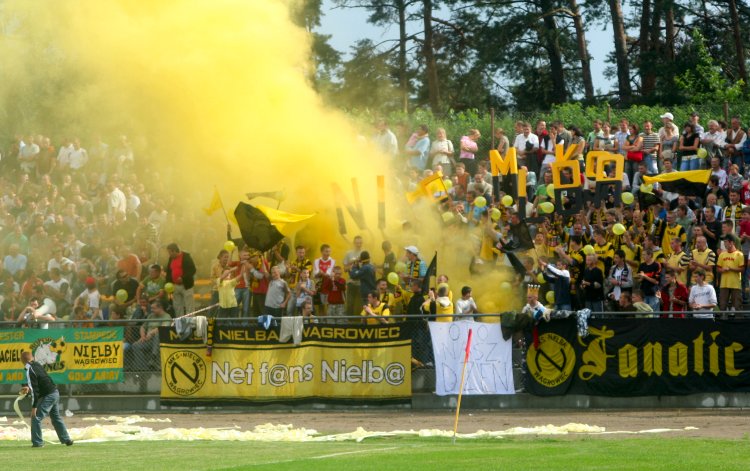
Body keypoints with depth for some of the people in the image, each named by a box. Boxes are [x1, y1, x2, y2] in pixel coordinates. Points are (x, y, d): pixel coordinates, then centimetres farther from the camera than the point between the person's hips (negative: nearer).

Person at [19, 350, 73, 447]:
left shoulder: (30, 370, -18)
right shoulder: (37, 365, 8)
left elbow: (35, 390, -20)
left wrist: (34, 406, -19)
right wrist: (29, 388, 20)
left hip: (48, 396, -9)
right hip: (55, 393, 9)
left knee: (36, 418, -5)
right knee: (56, 418, 22)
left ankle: (37, 442, -6)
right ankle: (66, 439, 29)